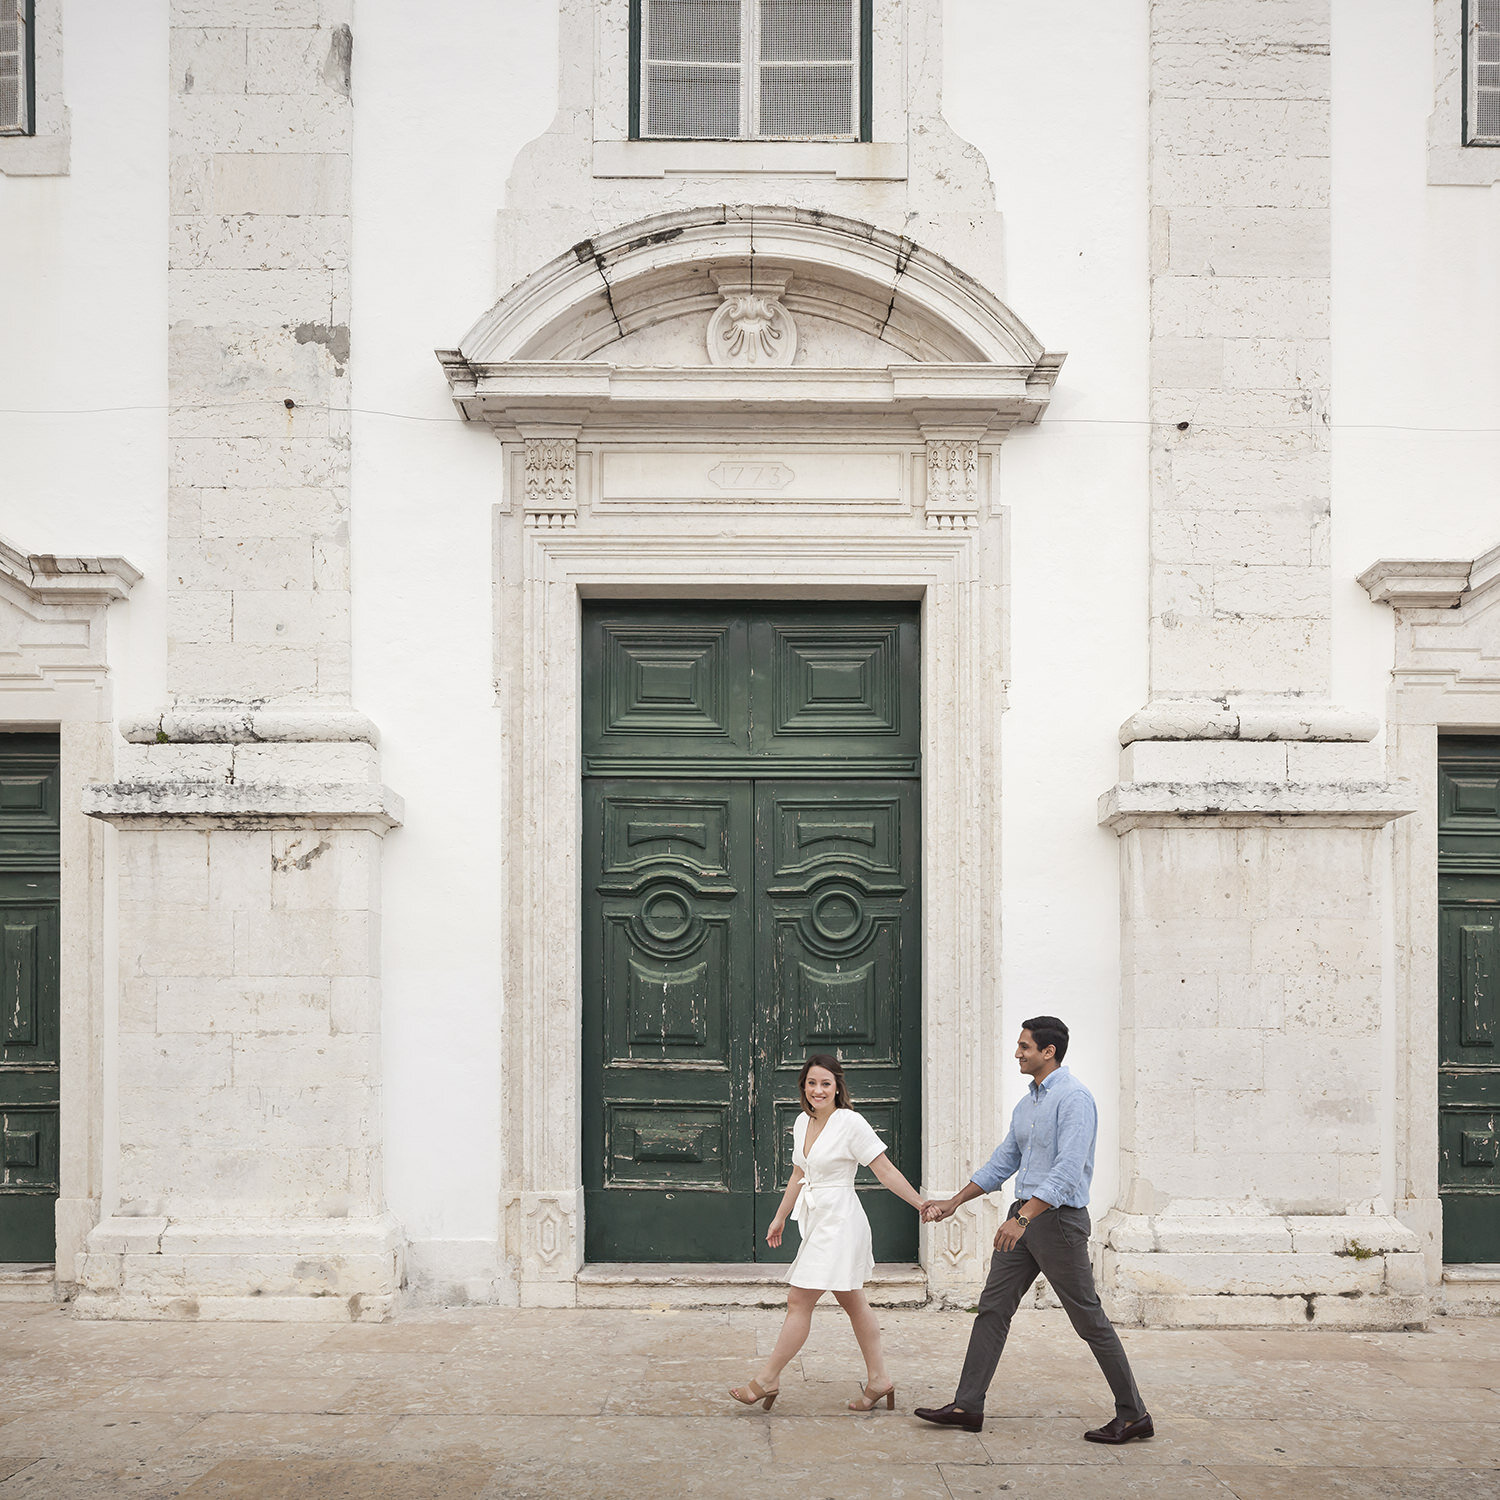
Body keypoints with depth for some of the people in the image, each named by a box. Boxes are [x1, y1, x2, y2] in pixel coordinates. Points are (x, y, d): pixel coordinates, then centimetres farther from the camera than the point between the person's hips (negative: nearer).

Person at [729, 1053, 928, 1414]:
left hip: (839, 1220, -8)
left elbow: (886, 1171, -12)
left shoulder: (850, 1122, -14)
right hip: (817, 1221, 8)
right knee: (853, 1302, 13)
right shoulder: (803, 1122, 9)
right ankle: (878, 1380, 21)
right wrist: (780, 1218, 26)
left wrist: (921, 1205, -16)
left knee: (799, 1301, -5)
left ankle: (767, 1379, 3)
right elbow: (799, 1175, 20)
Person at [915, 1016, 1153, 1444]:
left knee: (1089, 1319, -2)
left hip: (1058, 1218, -9)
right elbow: (1002, 1163, 21)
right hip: (1024, 1217, 9)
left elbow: (1067, 1172, -24)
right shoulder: (1027, 1104, 14)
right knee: (992, 1307, 7)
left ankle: (1133, 1414, 8)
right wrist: (952, 1203, 19)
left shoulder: (1073, 1099, -15)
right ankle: (967, 1405, 12)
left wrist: (1022, 1218, -30)